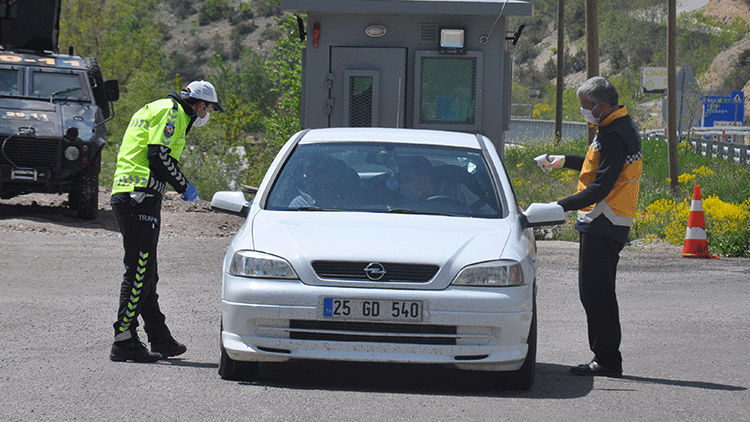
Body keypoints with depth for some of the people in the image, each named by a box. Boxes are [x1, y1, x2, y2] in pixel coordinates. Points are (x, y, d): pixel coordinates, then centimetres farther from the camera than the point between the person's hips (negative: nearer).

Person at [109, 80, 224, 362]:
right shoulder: (172, 112, -6)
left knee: (145, 272, 14)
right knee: (139, 270, -10)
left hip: (125, 194, 11)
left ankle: (160, 340, 21)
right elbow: (158, 155, -17)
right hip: (141, 198, -11)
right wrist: (184, 186, -7)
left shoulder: (156, 109, 26)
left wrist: (179, 186, 24)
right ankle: (124, 341, -10)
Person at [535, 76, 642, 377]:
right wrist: (564, 161, 29)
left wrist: (563, 205, -29)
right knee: (597, 292, 15)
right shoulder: (622, 127, 15)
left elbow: (602, 186, -25)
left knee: (596, 292, -8)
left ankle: (607, 360, -6)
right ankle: (606, 359, 19)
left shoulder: (614, 136, -19)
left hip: (602, 226, -11)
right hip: (608, 225, 11)